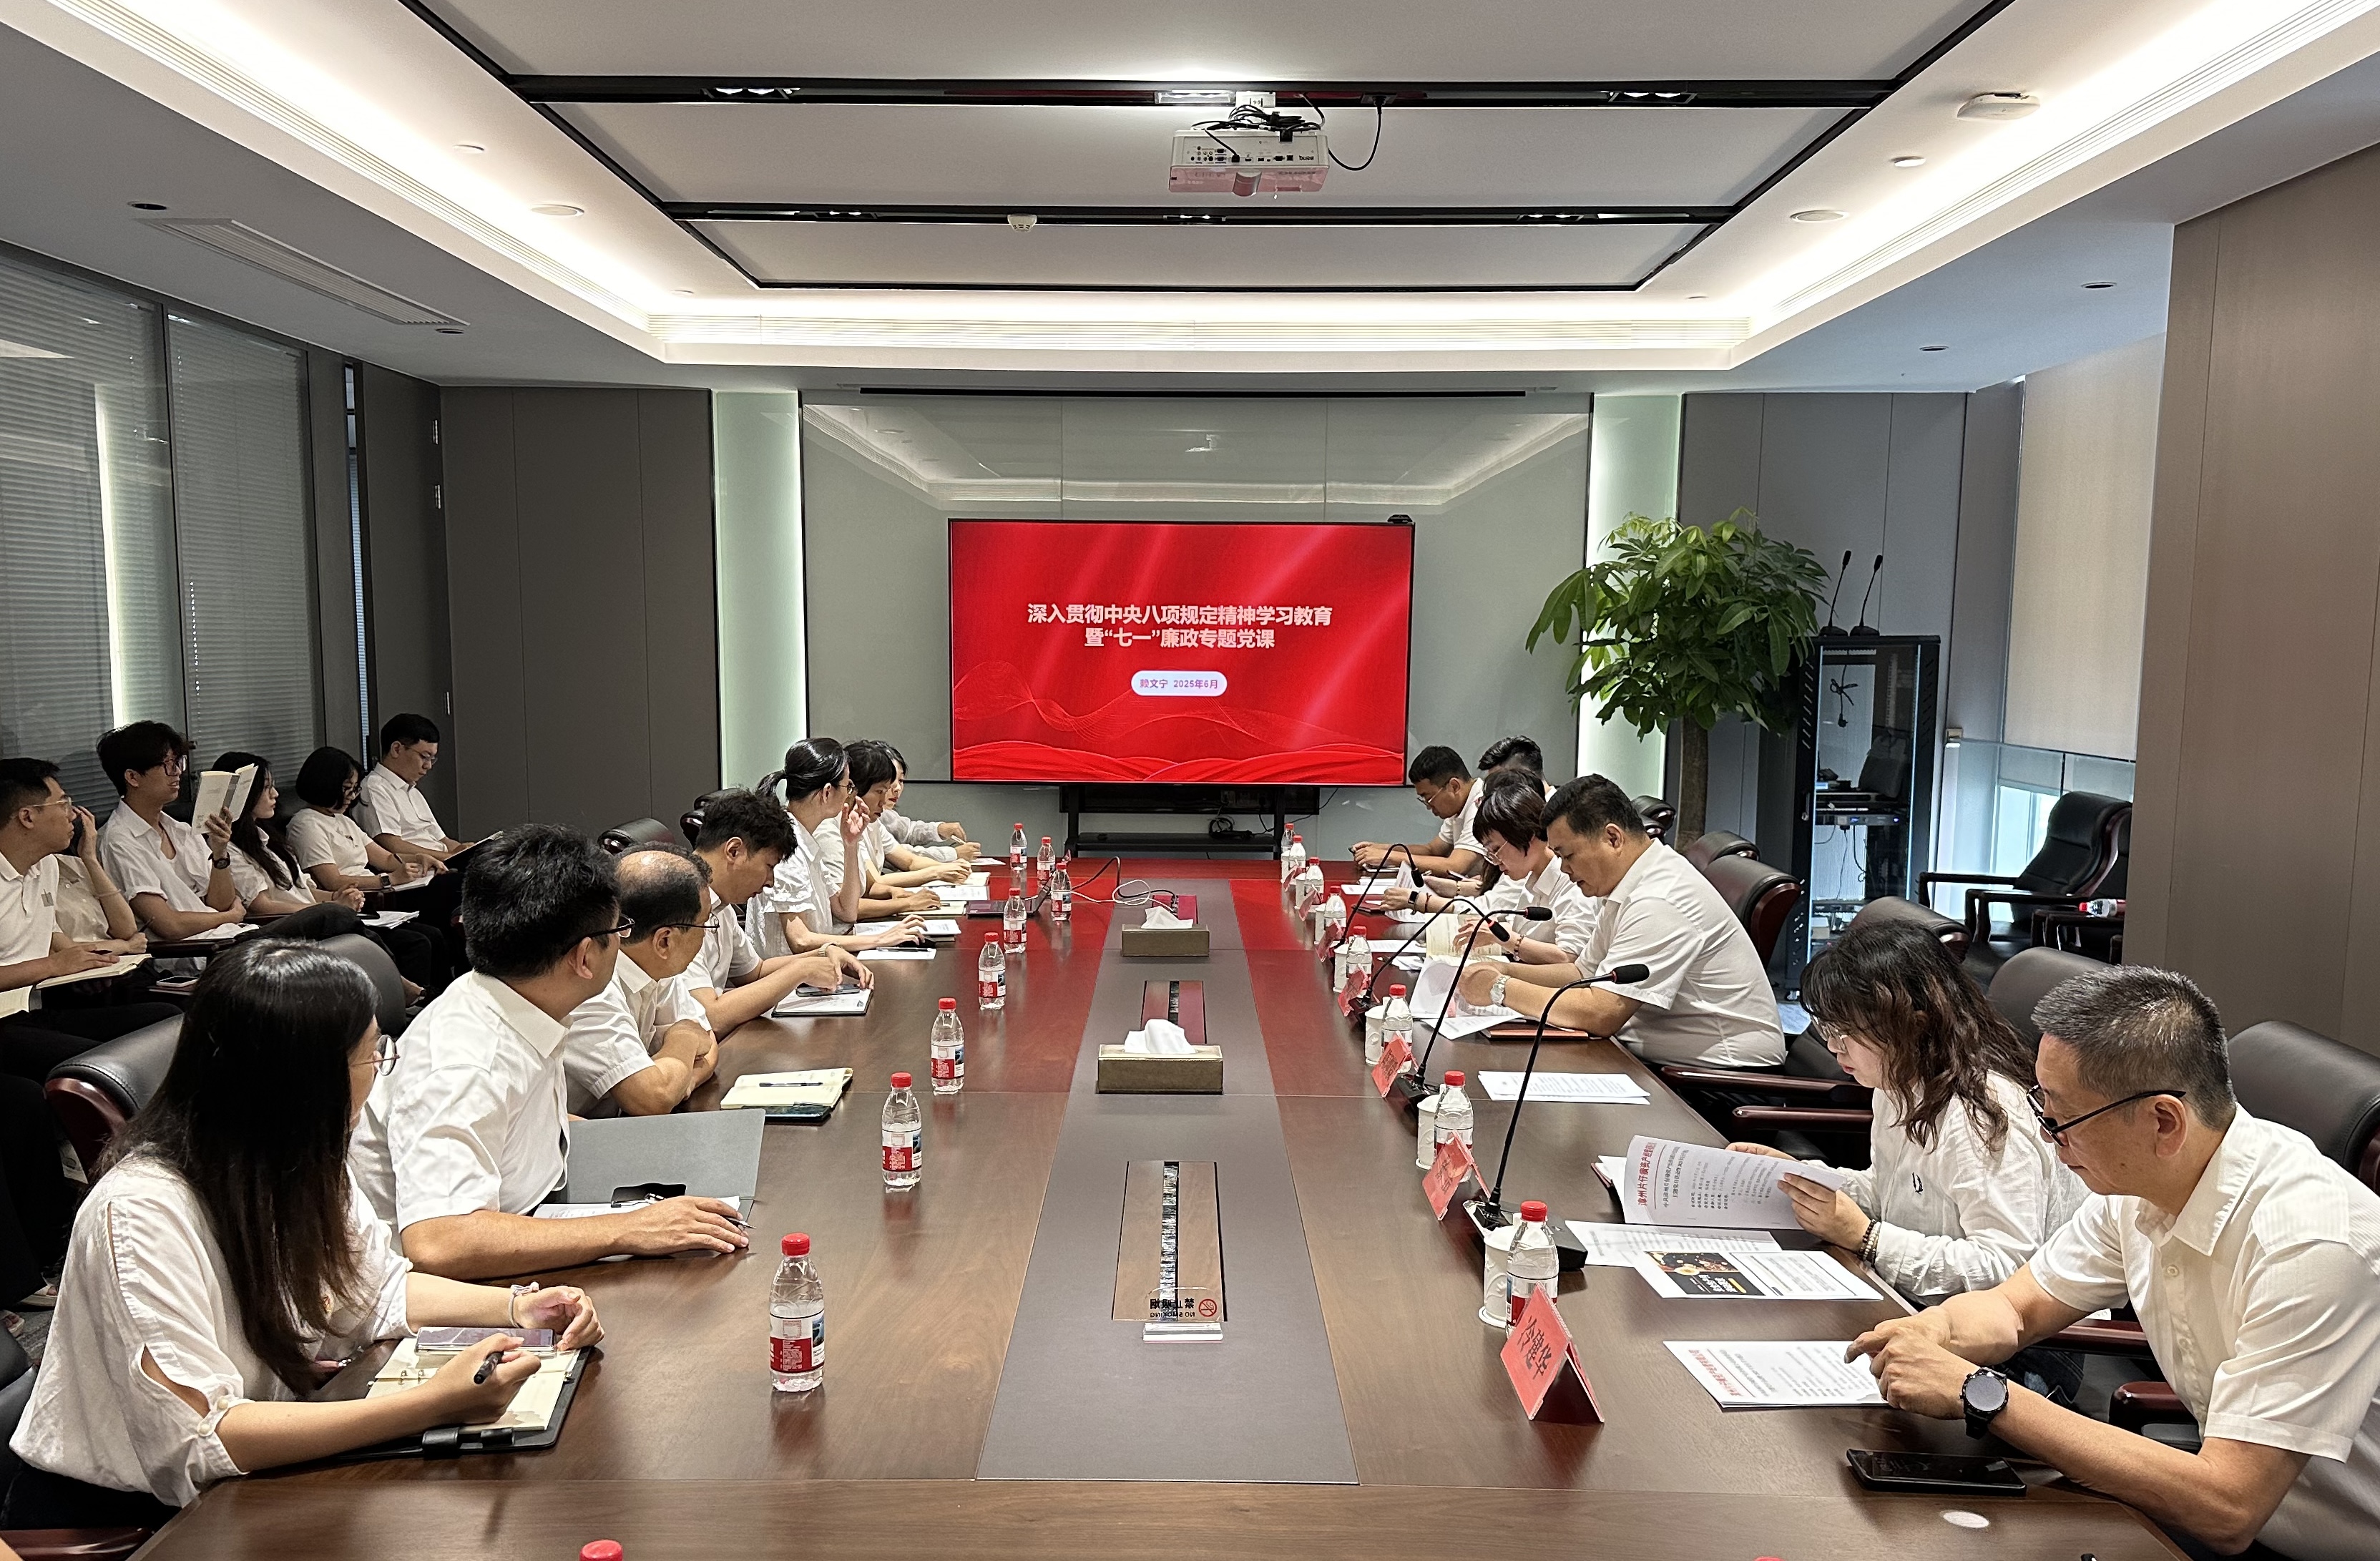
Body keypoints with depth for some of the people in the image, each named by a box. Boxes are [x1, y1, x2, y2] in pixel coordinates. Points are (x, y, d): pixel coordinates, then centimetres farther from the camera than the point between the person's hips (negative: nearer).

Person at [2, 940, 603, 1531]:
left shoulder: (301, 1167, -4)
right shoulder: (141, 1214, -26)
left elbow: (379, 1288, 10)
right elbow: (200, 1439, -31)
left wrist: (518, 1307, -7)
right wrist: (433, 1403, -38)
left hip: (238, 1485, 7)